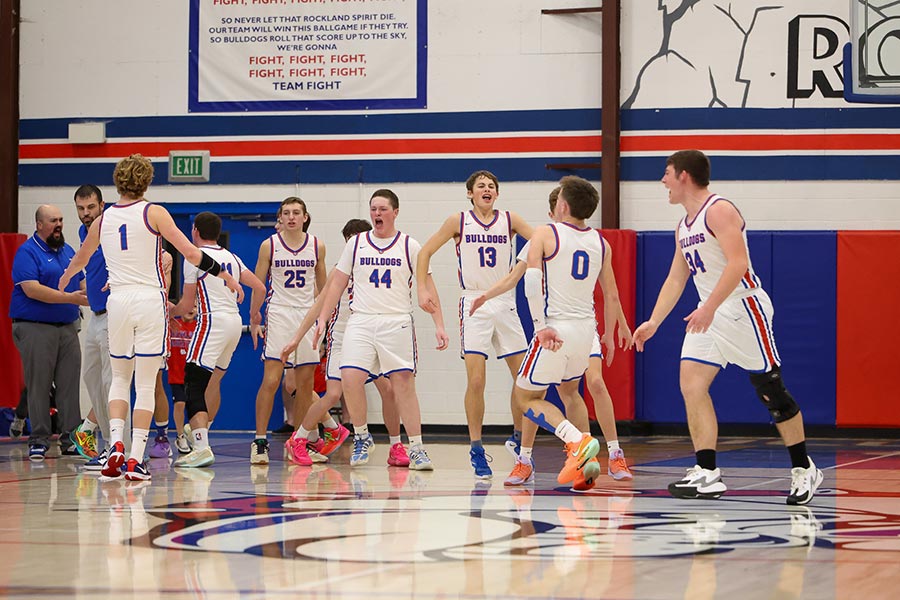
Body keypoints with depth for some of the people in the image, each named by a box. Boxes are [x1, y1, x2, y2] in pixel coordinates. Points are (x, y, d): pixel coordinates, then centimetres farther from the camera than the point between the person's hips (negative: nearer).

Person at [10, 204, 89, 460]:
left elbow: (81, 282, 23)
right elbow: (31, 289, -18)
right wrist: (69, 298, -21)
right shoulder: (27, 252, -7)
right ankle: (39, 440, 2)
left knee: (70, 384, 3)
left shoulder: (68, 251, 16)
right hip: (35, 328, -6)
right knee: (38, 386, -4)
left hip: (68, 326, 6)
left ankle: (71, 438, 7)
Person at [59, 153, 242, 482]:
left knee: (120, 377, 18)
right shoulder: (154, 213, -2)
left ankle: (116, 443, 0)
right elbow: (191, 253, -8)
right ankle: (136, 460, -2)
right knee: (146, 384, 2)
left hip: (118, 301, 3)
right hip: (150, 300, -3)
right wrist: (226, 275, 3)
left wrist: (63, 281, 49)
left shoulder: (103, 220, 9)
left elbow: (79, 259, 28)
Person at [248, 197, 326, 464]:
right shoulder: (269, 246, -1)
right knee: (270, 380, -12)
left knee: (305, 383, 4)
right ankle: (260, 441, -9)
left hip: (308, 314, 3)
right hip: (278, 314, -3)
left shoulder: (316, 246, 5)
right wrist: (254, 319, 0)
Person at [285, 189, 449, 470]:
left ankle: (416, 448, -1)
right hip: (361, 321, 2)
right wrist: (322, 319, 6)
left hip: (397, 321, -2)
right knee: (350, 378, -13)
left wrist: (439, 324, -4)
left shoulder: (409, 246, 4)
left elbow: (427, 285, 3)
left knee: (404, 383, -7)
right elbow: (338, 283, 13)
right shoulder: (356, 243, 9)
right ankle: (362, 438, 7)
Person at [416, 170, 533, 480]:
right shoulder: (459, 221, 1)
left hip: (505, 303, 2)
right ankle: (476, 449, -1)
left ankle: (518, 438, 23)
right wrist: (422, 289, -4)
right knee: (476, 380, -11)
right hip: (474, 305, -2)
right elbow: (425, 252, 6)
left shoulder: (509, 220, 4)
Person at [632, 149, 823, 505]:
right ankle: (707, 474, -8)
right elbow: (676, 279, 22)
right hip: (708, 316, 9)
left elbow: (737, 263, -23)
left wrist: (709, 308, -29)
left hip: (742, 308, -9)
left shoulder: (719, 210, -13)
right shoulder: (684, 227, 16)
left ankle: (804, 469, 10)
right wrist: (653, 323, 15)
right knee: (691, 385, -6)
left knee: (771, 390, -3)